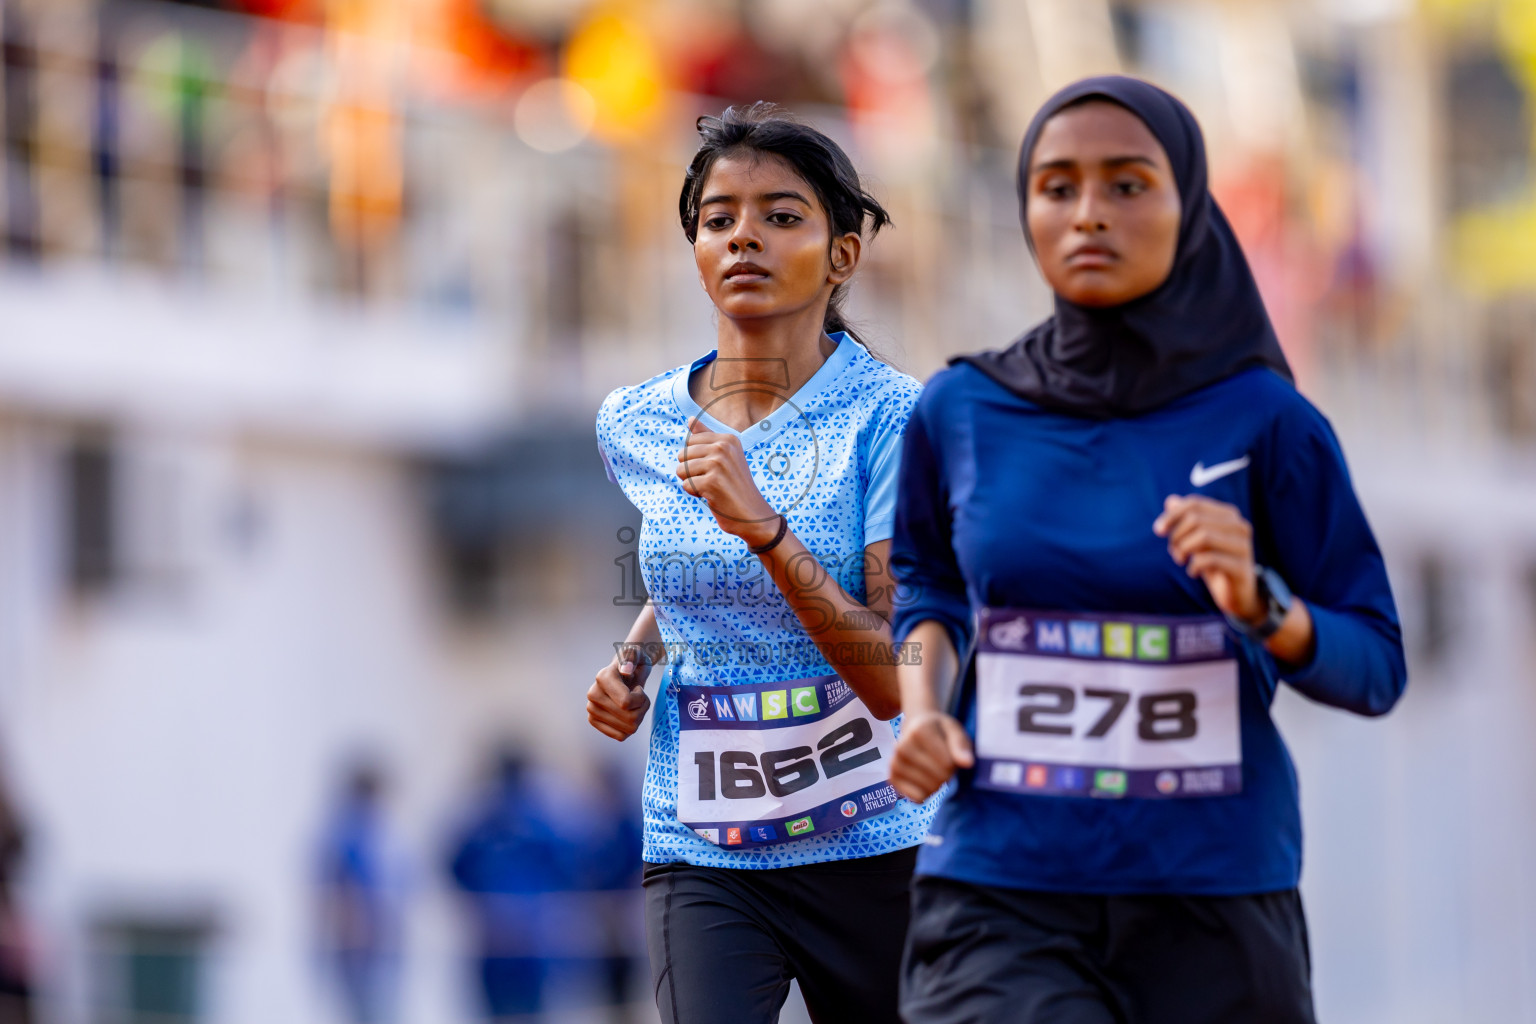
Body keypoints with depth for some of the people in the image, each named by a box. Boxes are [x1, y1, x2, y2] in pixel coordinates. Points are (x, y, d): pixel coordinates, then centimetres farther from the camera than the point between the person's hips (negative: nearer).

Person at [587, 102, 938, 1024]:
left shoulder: (890, 418, -12)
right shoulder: (637, 426, 2)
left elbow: (896, 680, -21)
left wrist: (762, 526, -29)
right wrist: (631, 662, 6)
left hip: (873, 850, -2)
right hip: (701, 853, 2)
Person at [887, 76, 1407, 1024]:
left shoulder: (1266, 420, -4)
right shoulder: (963, 412, 2)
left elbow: (1374, 669, 0)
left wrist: (1258, 601, -19)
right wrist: (924, 705, 2)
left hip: (1213, 904, 0)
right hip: (1002, 901, 0)